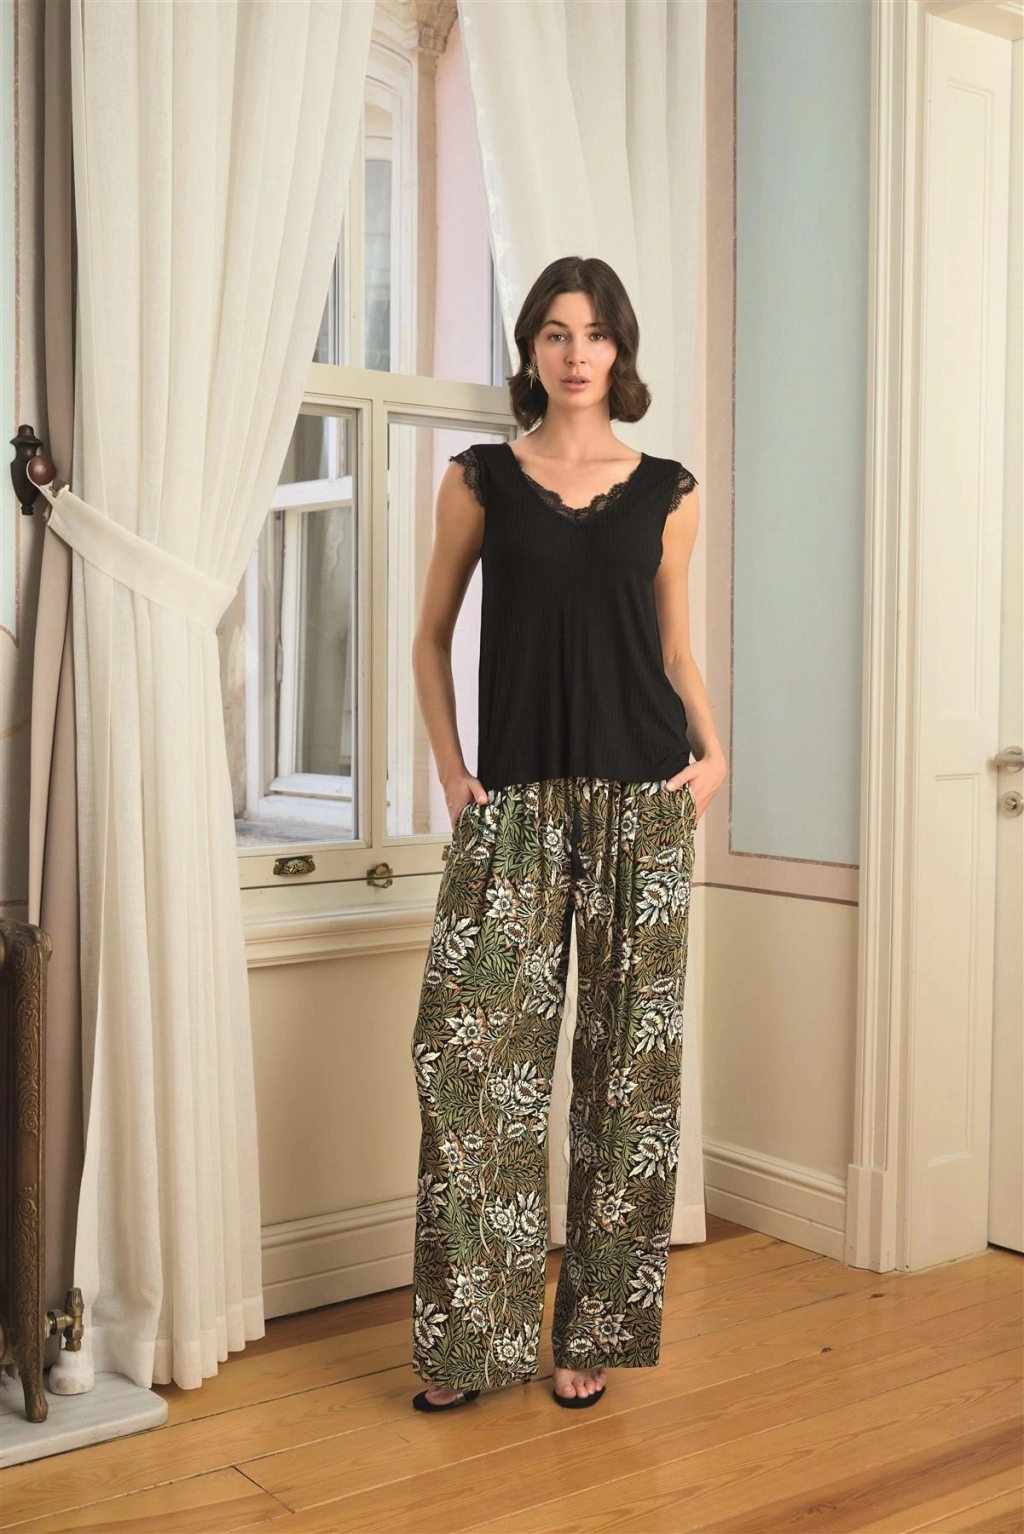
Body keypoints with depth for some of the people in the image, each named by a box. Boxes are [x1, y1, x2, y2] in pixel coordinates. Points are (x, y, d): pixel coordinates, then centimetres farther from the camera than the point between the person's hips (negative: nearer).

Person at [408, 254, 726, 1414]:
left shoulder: (666, 492, 8)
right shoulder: (480, 479, 6)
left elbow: (675, 646, 14)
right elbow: (432, 635, 11)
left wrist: (713, 750, -2)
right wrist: (449, 770, 1)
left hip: (640, 797, 1)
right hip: (514, 799, 0)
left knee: (628, 1051, 3)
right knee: (471, 1045, -6)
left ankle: (596, 1329, 18)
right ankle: (471, 1335, 9)